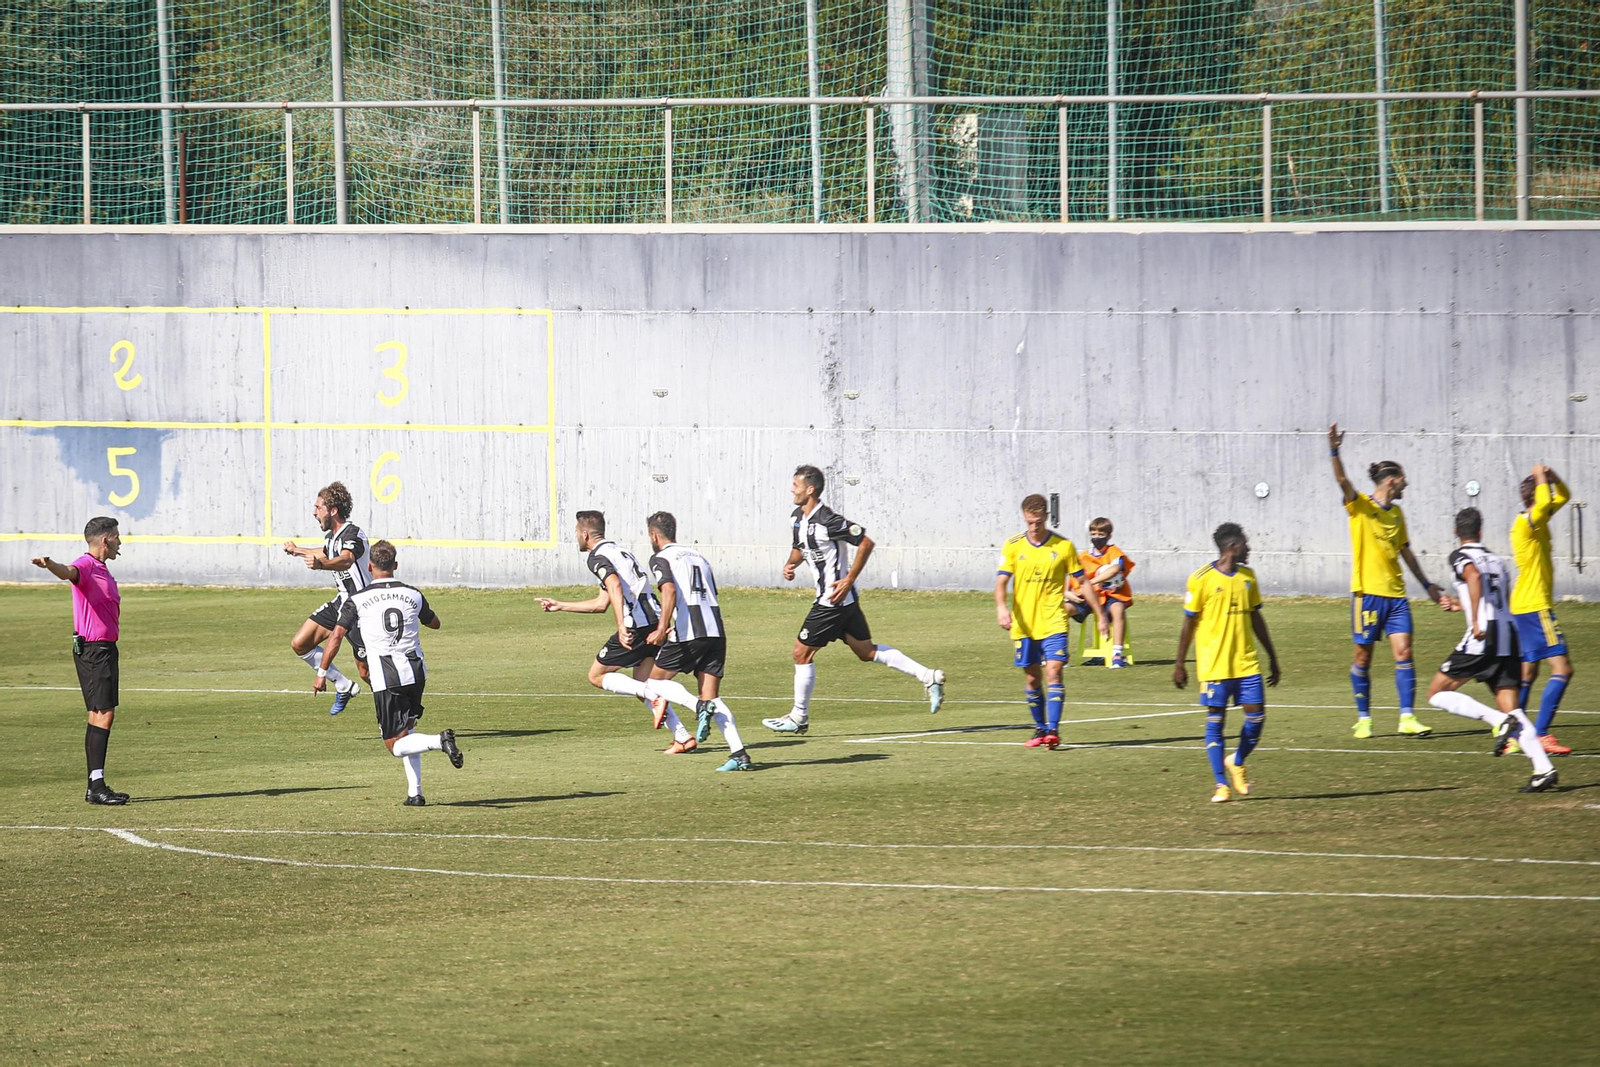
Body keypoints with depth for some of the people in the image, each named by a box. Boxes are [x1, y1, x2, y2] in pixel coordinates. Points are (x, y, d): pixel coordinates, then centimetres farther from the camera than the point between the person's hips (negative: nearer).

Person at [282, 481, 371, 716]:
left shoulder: (353, 534, -22)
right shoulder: (332, 536, 7)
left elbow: (345, 560, -45)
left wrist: (321, 564, -65)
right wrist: (298, 551, 47)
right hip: (341, 601, 9)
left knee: (366, 671, -7)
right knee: (300, 644, 4)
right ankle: (344, 687, 15)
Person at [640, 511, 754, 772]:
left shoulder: (660, 559, 2)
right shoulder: (698, 557, 23)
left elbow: (670, 591, -15)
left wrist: (662, 628, -22)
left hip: (687, 633, -6)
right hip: (716, 631, 6)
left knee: (654, 682, 10)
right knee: (712, 697, 6)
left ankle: (699, 705, -16)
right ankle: (739, 753, -12)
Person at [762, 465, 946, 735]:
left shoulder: (827, 520, -21)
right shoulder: (798, 517, 7)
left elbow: (866, 543, -20)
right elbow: (800, 548, 24)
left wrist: (848, 581, -20)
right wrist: (791, 564, 2)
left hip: (835, 598, -10)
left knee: (802, 652, -1)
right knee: (866, 651, 13)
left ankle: (799, 717, 10)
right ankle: (928, 677, 12)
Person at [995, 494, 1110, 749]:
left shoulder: (1063, 546, 1)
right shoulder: (1013, 546, 2)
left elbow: (1083, 582, 7)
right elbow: (1001, 582, -4)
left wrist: (1100, 616, 7)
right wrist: (1001, 607, -25)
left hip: (1053, 623, -2)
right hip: (1024, 624, 2)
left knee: (1053, 671, -15)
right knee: (1032, 678, 7)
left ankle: (1053, 729, -19)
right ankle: (1040, 728, 22)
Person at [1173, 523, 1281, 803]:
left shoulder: (1247, 577, 10)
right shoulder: (1201, 579, -7)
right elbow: (1189, 624, -3)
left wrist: (1272, 657, 19)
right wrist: (1179, 665, -3)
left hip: (1247, 663, 5)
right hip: (1214, 664, -5)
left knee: (1256, 716, -1)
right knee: (1215, 720, -2)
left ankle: (1237, 763, 25)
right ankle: (1221, 784, 4)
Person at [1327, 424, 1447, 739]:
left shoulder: (1396, 512, 14)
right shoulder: (1360, 506, -4)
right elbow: (1342, 480, -23)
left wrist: (1426, 584, 28)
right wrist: (1334, 452, -40)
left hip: (1395, 594, 5)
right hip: (1367, 592, -5)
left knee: (1403, 652, -4)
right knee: (1363, 656, 2)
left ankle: (1407, 719, -4)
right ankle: (1363, 719, 12)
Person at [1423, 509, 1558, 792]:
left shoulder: (1460, 556, 3)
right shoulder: (1497, 560, 23)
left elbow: (1474, 576, -20)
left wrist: (1476, 622, -24)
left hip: (1483, 636, -6)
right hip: (1508, 634, 6)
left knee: (1437, 694, 4)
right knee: (1512, 710, 3)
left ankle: (1498, 720, -16)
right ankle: (1543, 769, -15)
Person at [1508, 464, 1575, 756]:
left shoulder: (1537, 520, 13)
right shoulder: (1526, 523, -15)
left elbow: (1563, 497, 26)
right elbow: (1544, 503, -36)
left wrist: (1551, 476, 6)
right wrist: (1541, 478, -19)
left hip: (1526, 606, 10)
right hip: (1534, 606, -10)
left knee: (1528, 672, 14)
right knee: (1562, 668, -13)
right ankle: (1540, 735, -17)